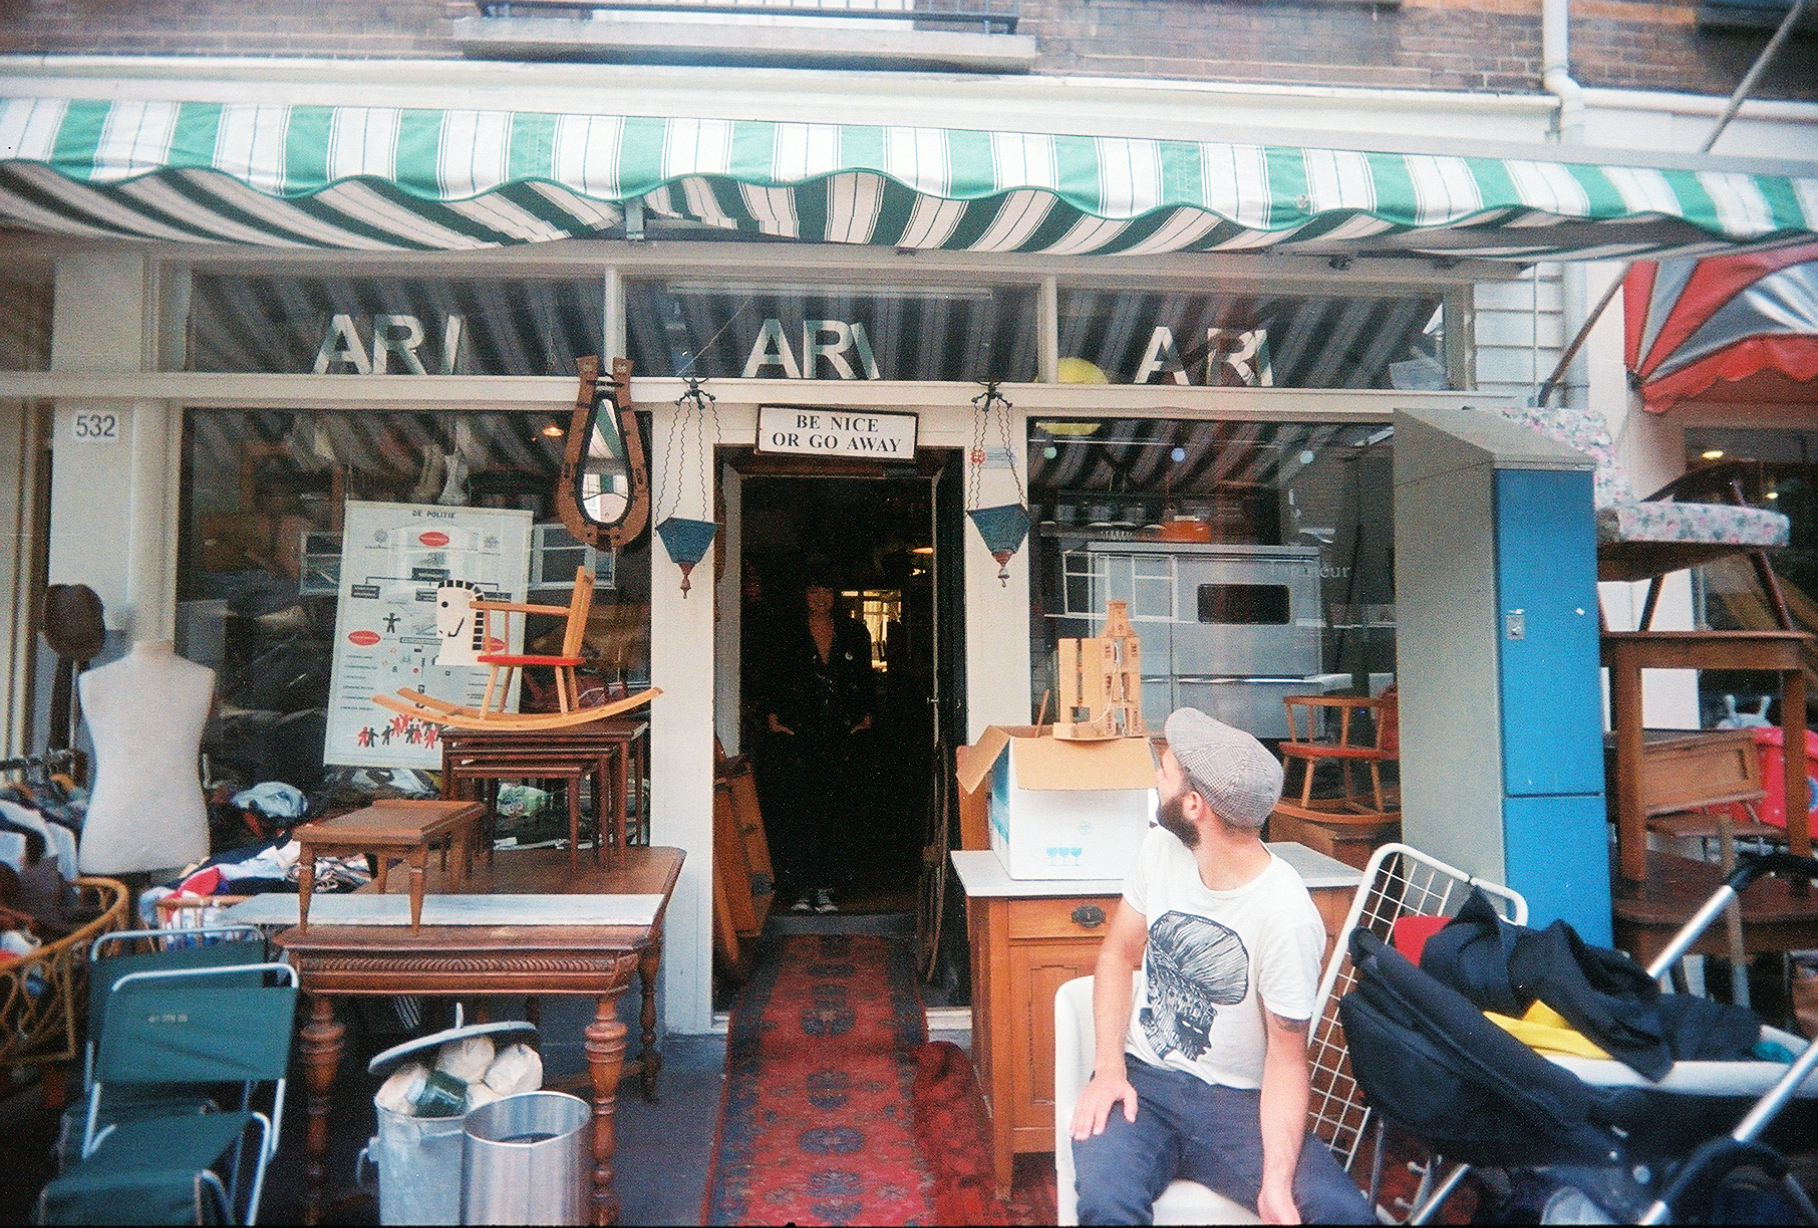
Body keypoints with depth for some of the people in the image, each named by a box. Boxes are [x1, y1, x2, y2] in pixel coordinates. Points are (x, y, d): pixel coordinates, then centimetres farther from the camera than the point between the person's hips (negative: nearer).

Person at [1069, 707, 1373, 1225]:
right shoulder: (1161, 847, -4)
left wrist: (1276, 1181, -24)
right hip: (1140, 1080, 1)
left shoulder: (1286, 916, -19)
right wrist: (1109, 1066, -7)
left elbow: (1286, 1058, -10)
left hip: (1238, 1102, -1)